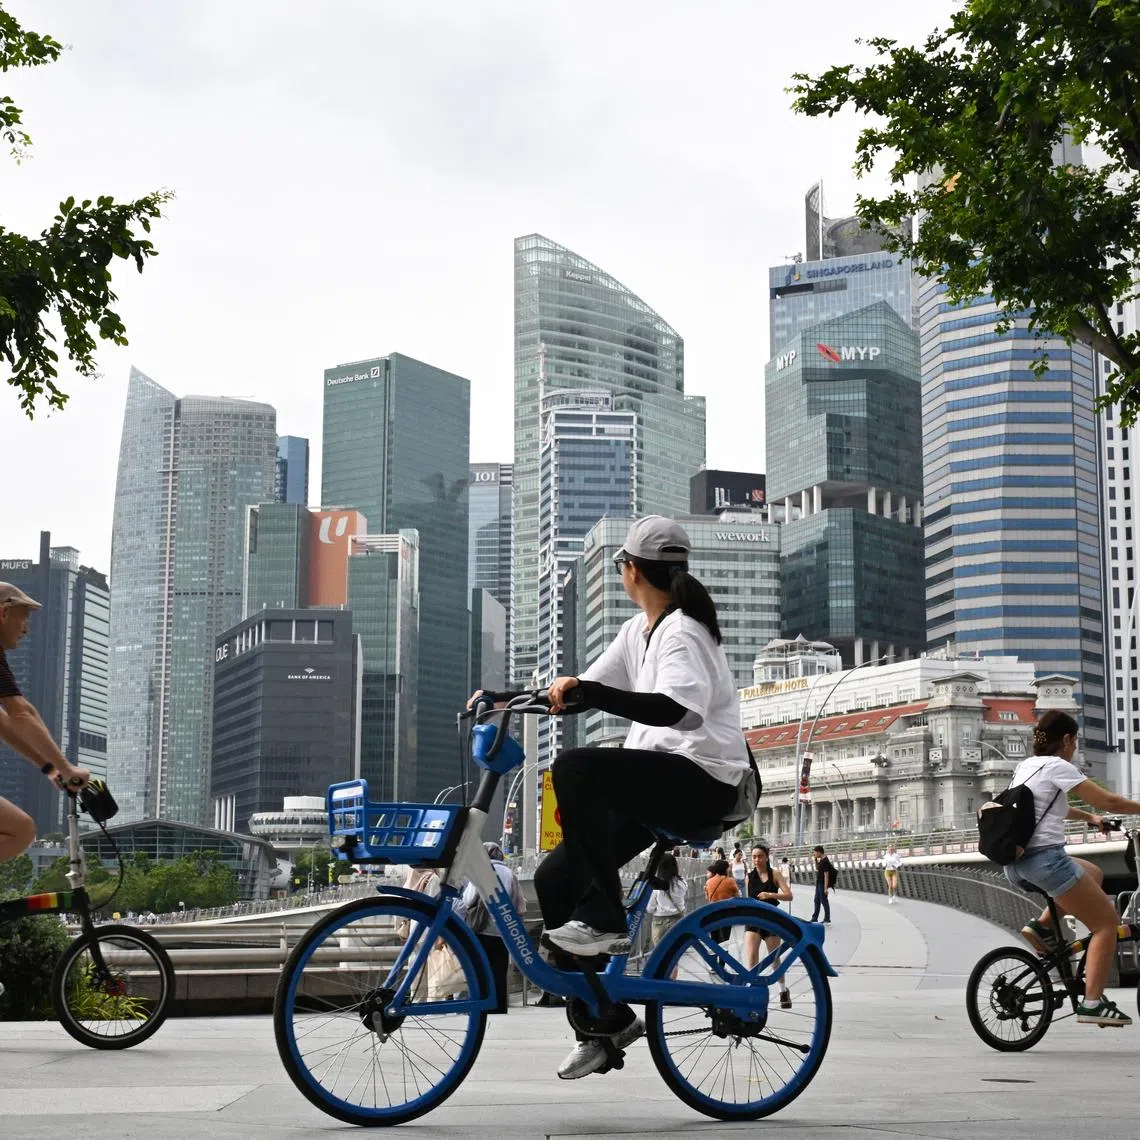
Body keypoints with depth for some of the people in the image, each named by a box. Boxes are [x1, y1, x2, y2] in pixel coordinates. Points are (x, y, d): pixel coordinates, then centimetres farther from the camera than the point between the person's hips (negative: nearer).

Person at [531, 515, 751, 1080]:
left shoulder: (682, 633, -13)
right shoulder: (640, 631, 15)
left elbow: (681, 710, -31)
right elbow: (585, 689, 16)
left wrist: (588, 694, -39)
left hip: (702, 781, -9)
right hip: (656, 784, 9)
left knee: (575, 767, -31)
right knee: (554, 879, -1)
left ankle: (605, 920, -23)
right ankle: (607, 1019, 7)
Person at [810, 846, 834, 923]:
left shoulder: (825, 861, -20)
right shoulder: (821, 860, 9)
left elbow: (826, 875, -22)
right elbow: (817, 869, 26)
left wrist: (826, 888, -24)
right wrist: (815, 859, 12)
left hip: (823, 884, -10)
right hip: (819, 884, 10)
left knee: (824, 901, -1)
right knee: (817, 901, 15)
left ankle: (827, 919, 9)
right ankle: (814, 918, 23)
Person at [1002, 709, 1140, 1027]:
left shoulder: (1025, 766, 18)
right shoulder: (1058, 767, -6)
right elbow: (1109, 801, -5)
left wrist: (1089, 817, 35)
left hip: (1016, 864, 9)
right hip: (1045, 858, -9)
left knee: (1093, 875, 30)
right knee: (1106, 921, 3)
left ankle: (1042, 925, 12)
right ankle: (1092, 1003, -7)